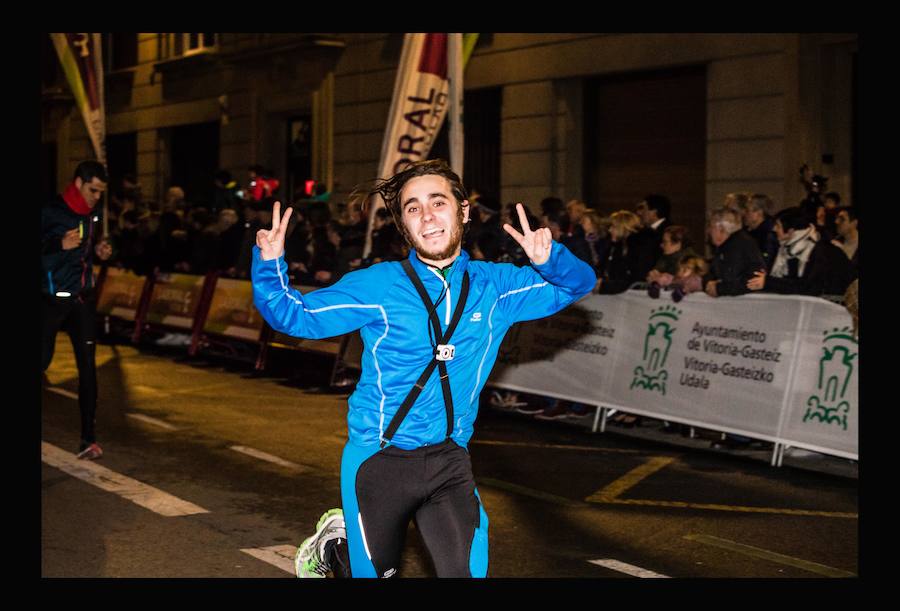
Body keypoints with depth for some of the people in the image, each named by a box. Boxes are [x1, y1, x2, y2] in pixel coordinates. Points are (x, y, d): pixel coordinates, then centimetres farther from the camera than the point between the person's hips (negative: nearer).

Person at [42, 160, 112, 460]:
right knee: (44, 359, 0)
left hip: (83, 299, 5)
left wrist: (98, 251, 2)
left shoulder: (92, 215, 7)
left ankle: (88, 438, 5)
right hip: (53, 299, -5)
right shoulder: (51, 212, -11)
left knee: (88, 366, 1)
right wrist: (59, 244, -26)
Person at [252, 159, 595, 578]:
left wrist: (548, 258, -19)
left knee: (467, 571, -5)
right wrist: (269, 263, -23)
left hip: (449, 461, 2)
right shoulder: (377, 286, -9)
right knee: (377, 572, 12)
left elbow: (578, 283, 3)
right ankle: (334, 538, 45)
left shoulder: (495, 286, -1)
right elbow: (294, 315, -6)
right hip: (378, 459, -2)